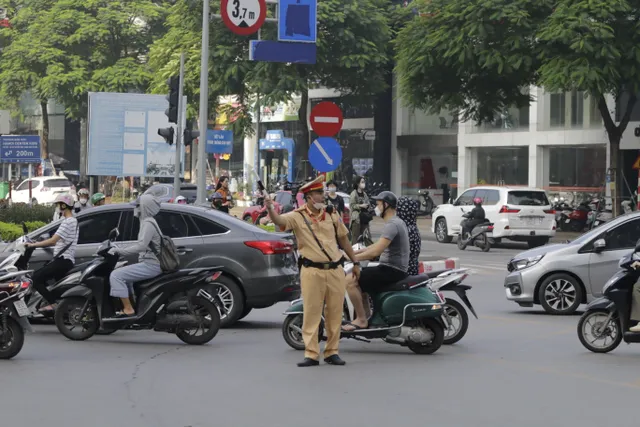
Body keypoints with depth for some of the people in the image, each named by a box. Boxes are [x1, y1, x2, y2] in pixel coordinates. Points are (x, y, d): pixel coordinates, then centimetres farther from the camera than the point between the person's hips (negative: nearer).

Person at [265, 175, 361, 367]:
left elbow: (343, 240, 21)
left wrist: (355, 262, 22)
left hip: (335, 271, 4)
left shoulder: (331, 216, 10)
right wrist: (270, 209, -44)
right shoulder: (298, 216, -3)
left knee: (334, 314, 7)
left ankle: (332, 352, 17)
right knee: (311, 313, -3)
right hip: (312, 271, -4)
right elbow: (279, 221, -23)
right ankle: (311, 354, 1)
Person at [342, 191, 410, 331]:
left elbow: (376, 251, -26)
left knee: (351, 281, -17)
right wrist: (354, 252, 16)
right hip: (394, 269, 11)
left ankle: (361, 320, -12)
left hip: (391, 271, -11)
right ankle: (365, 314, 20)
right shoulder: (396, 222, 17)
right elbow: (377, 245, 23)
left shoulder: (392, 225, -18)